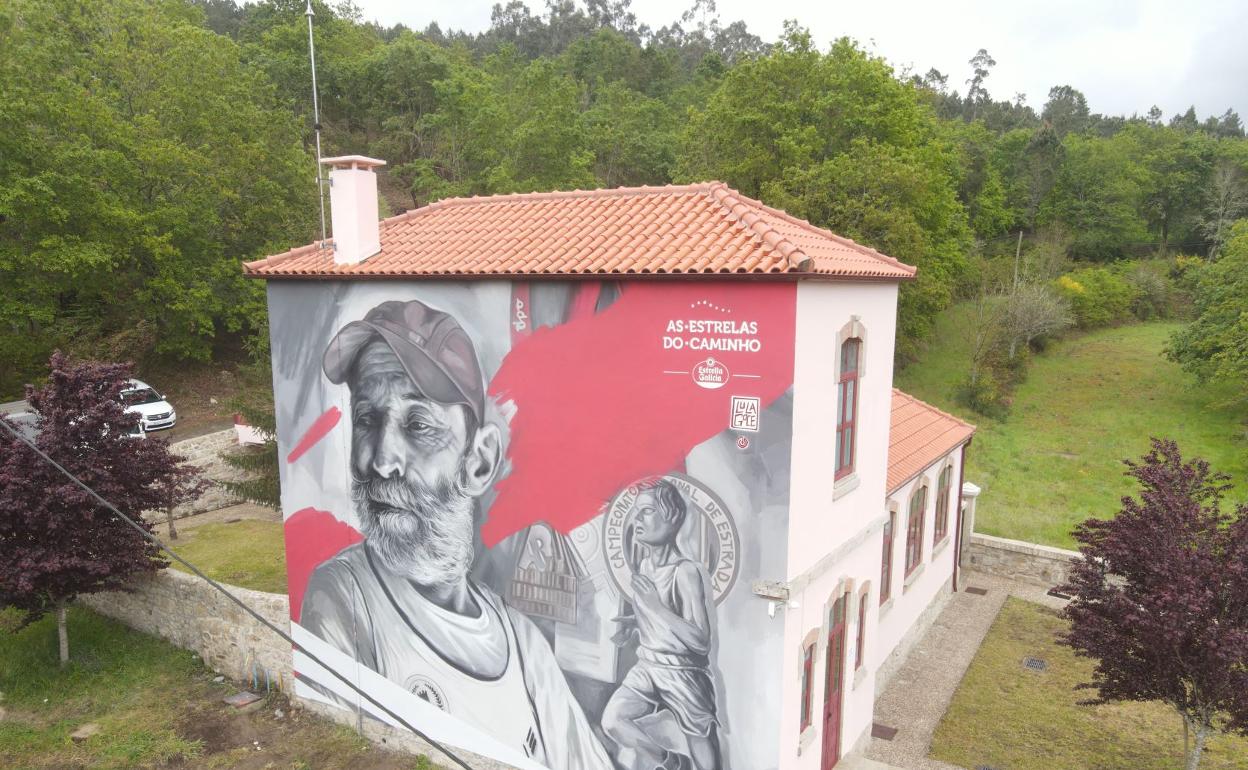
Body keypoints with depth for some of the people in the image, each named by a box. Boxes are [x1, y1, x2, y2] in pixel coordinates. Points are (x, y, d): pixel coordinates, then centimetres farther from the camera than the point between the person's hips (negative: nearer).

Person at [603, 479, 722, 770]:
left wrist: (655, 605, -28)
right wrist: (634, 623, 0)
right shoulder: (644, 566, 2)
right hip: (647, 667, 6)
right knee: (612, 720, -14)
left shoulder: (686, 571, -21)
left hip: (684, 674, -6)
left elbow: (701, 641, -25)